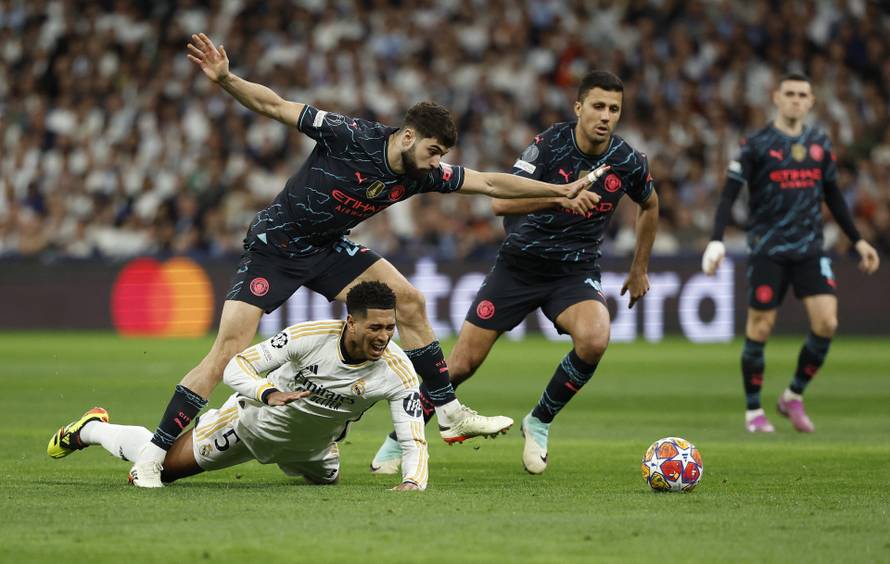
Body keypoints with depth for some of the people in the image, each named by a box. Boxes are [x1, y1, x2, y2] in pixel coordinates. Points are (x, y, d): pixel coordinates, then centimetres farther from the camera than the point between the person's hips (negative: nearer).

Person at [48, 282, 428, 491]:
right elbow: (236, 368, -31)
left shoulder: (398, 372, -29)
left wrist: (413, 482, -50)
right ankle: (90, 429, 30)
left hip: (312, 444, 4)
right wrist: (269, 393, -51)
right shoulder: (311, 337, -34)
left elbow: (413, 440, -30)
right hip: (258, 418, -4)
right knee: (162, 465, -1)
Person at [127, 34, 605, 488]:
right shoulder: (351, 137, -25)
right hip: (273, 247, -7)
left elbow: (489, 183, 3)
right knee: (227, 353, -17)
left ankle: (451, 415, 9)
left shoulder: (421, 174, -6)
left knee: (408, 300, -2)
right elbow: (275, 106, -25)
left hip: (327, 249, 7)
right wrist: (225, 79, -39)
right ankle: (152, 454, -12)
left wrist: (561, 191, 3)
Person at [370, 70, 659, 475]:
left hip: (576, 271, 2)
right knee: (462, 362, -4)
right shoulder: (549, 145, -17)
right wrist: (559, 195, -43)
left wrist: (639, 270, 19)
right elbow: (501, 201, -29)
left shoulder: (628, 161, -7)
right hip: (519, 264, -2)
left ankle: (539, 422, -5)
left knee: (594, 339, -30)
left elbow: (650, 205, 16)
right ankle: (400, 440, 18)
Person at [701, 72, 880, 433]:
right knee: (760, 329, -2)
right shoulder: (756, 145, -4)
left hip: (810, 250, 4)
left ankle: (793, 397, 10)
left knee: (827, 322, -9)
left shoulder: (819, 144, 10)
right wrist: (717, 241, -20)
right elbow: (729, 194, -8)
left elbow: (833, 196, 20)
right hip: (767, 250, -4)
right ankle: (753, 411, 13)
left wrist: (857, 241, 18)